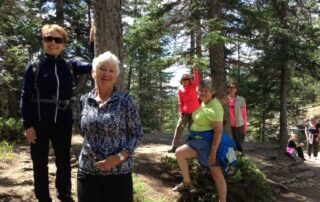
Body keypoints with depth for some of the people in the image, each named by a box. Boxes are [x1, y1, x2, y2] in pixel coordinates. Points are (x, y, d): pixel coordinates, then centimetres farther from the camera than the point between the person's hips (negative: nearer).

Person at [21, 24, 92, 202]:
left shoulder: (70, 65, 5)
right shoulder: (34, 67, -1)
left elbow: (92, 66, -10)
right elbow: (25, 97, -4)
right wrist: (27, 124, -11)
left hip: (63, 122, 3)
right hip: (39, 123, -2)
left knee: (64, 160, 15)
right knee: (40, 163, 9)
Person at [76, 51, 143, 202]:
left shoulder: (125, 101, -7)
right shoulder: (84, 100, 3)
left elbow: (137, 134, -5)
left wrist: (120, 157, -16)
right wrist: (93, 146, 7)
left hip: (118, 172, -2)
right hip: (87, 171, 3)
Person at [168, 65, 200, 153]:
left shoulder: (193, 86, 2)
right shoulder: (180, 90, 4)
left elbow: (196, 80, -20)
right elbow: (180, 103, 3)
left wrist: (195, 71, -37)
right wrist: (181, 112, -7)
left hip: (195, 111, -1)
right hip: (185, 112, 1)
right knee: (179, 127, -6)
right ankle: (174, 147, -6)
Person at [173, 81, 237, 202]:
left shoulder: (214, 107, -21)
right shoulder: (204, 104, 9)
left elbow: (218, 131, -25)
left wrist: (213, 152, -27)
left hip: (211, 143, -9)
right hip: (200, 142, 9)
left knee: (217, 175, -3)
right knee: (179, 153, 6)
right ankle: (187, 183, 17)